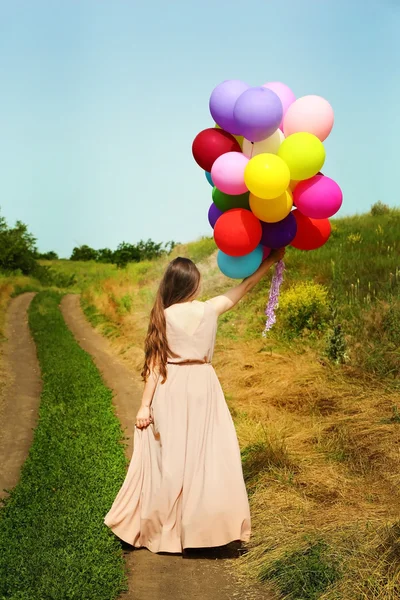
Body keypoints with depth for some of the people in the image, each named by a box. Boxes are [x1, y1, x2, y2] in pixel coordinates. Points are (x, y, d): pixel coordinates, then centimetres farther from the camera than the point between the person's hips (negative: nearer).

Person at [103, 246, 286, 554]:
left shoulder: (163, 316, -5)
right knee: (207, 456, 6)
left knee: (168, 459, 8)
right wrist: (270, 261, 19)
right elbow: (244, 287, 8)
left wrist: (146, 404, -3)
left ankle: (162, 527, 21)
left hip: (170, 390, 1)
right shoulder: (209, 309, -4)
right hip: (201, 387, 0)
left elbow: (155, 363, -6)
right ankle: (207, 525, 10)